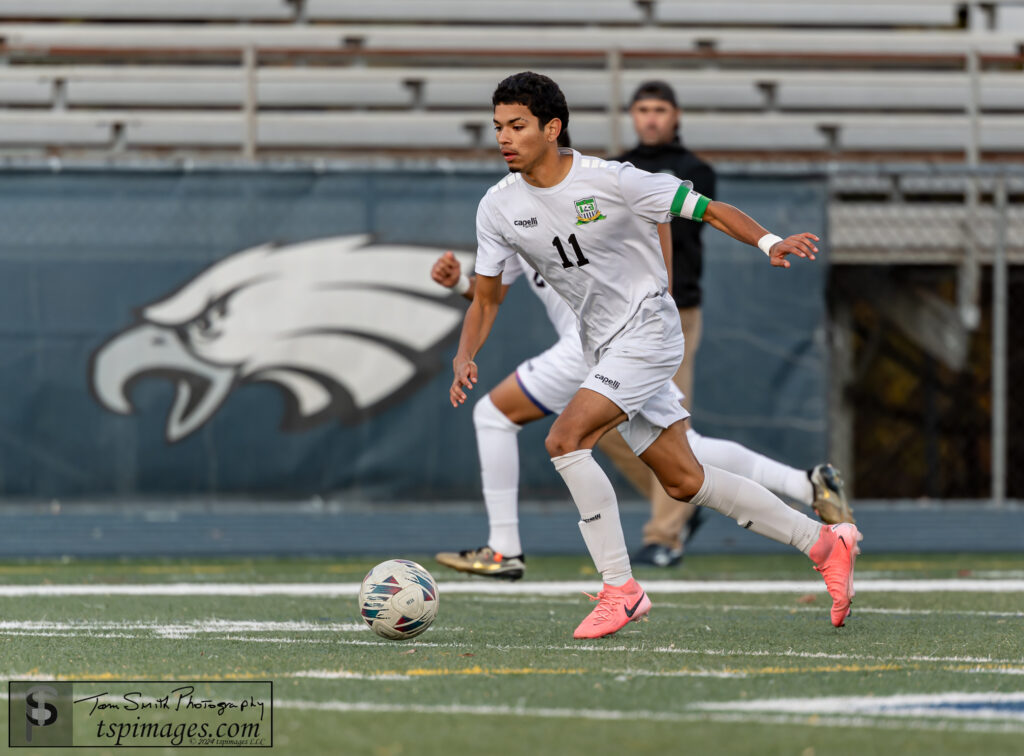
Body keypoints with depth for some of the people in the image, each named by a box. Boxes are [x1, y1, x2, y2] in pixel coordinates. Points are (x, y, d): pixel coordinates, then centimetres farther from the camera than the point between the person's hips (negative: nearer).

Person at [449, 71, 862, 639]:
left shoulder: (610, 181, -16)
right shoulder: (498, 208, -1)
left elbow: (707, 209, -11)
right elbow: (487, 297, 8)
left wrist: (768, 242, -27)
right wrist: (464, 358, -10)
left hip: (648, 330, -7)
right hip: (604, 349, 7)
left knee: (564, 440, -23)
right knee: (683, 481, 9)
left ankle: (619, 589, -15)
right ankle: (825, 544, 22)